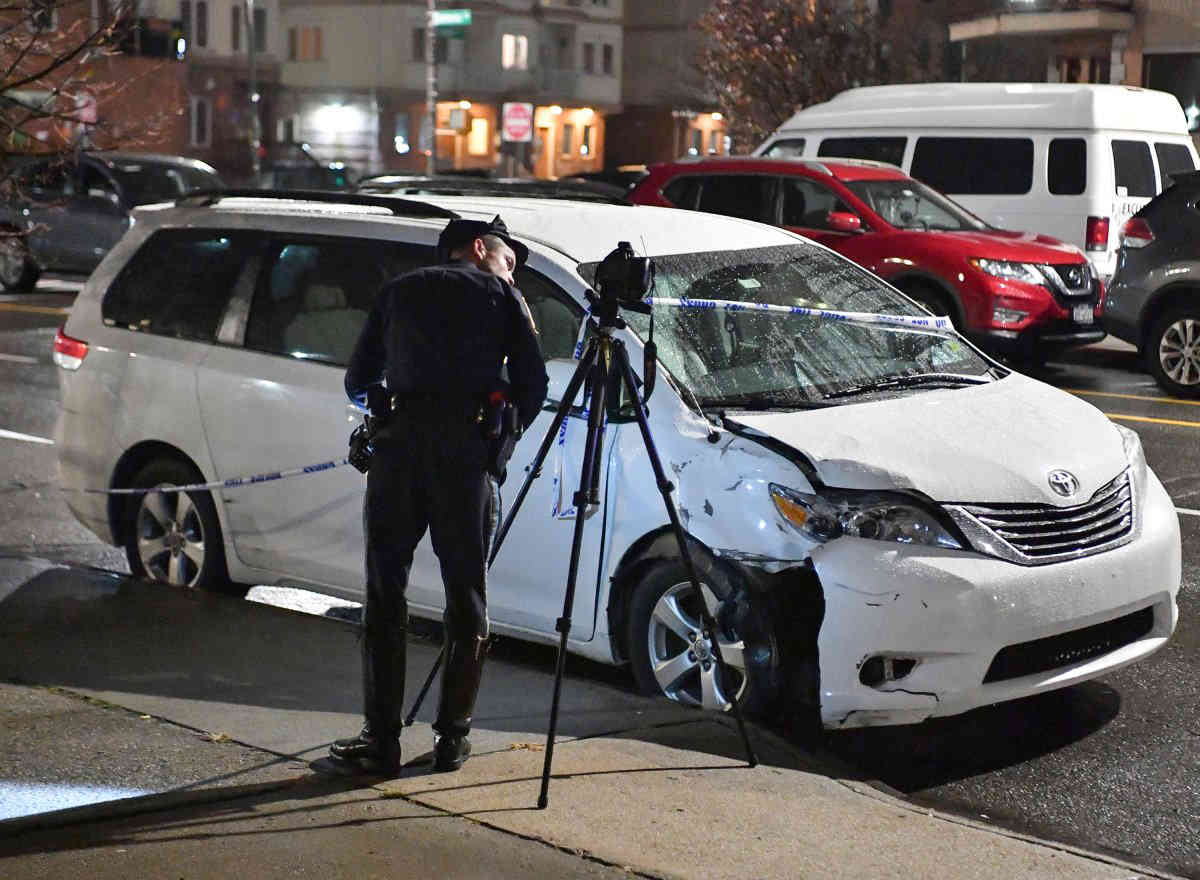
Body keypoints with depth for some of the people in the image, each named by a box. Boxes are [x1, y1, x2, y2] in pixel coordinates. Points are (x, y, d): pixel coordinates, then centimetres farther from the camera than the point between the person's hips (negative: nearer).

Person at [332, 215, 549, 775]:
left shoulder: (399, 291, 23)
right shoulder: (500, 295, 16)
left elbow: (357, 381, 21)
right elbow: (533, 383, 8)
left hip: (398, 440, 1)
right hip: (465, 445, -1)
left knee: (385, 592, 4)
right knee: (466, 593, 7)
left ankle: (382, 739, 2)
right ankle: (452, 736, 9)